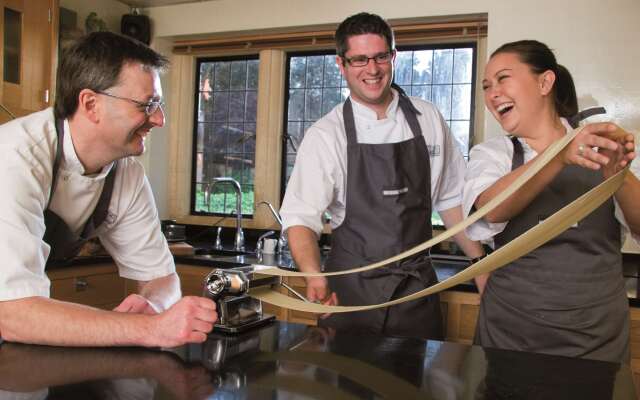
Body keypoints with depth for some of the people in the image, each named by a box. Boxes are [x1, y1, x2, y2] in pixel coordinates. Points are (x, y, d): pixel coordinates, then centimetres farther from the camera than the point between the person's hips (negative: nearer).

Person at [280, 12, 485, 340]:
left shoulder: (428, 119, 1)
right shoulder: (325, 135, -9)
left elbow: (451, 199, 8)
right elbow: (300, 215, -16)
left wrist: (480, 263, 4)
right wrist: (315, 276, -32)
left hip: (418, 285, 3)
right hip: (352, 287, -2)